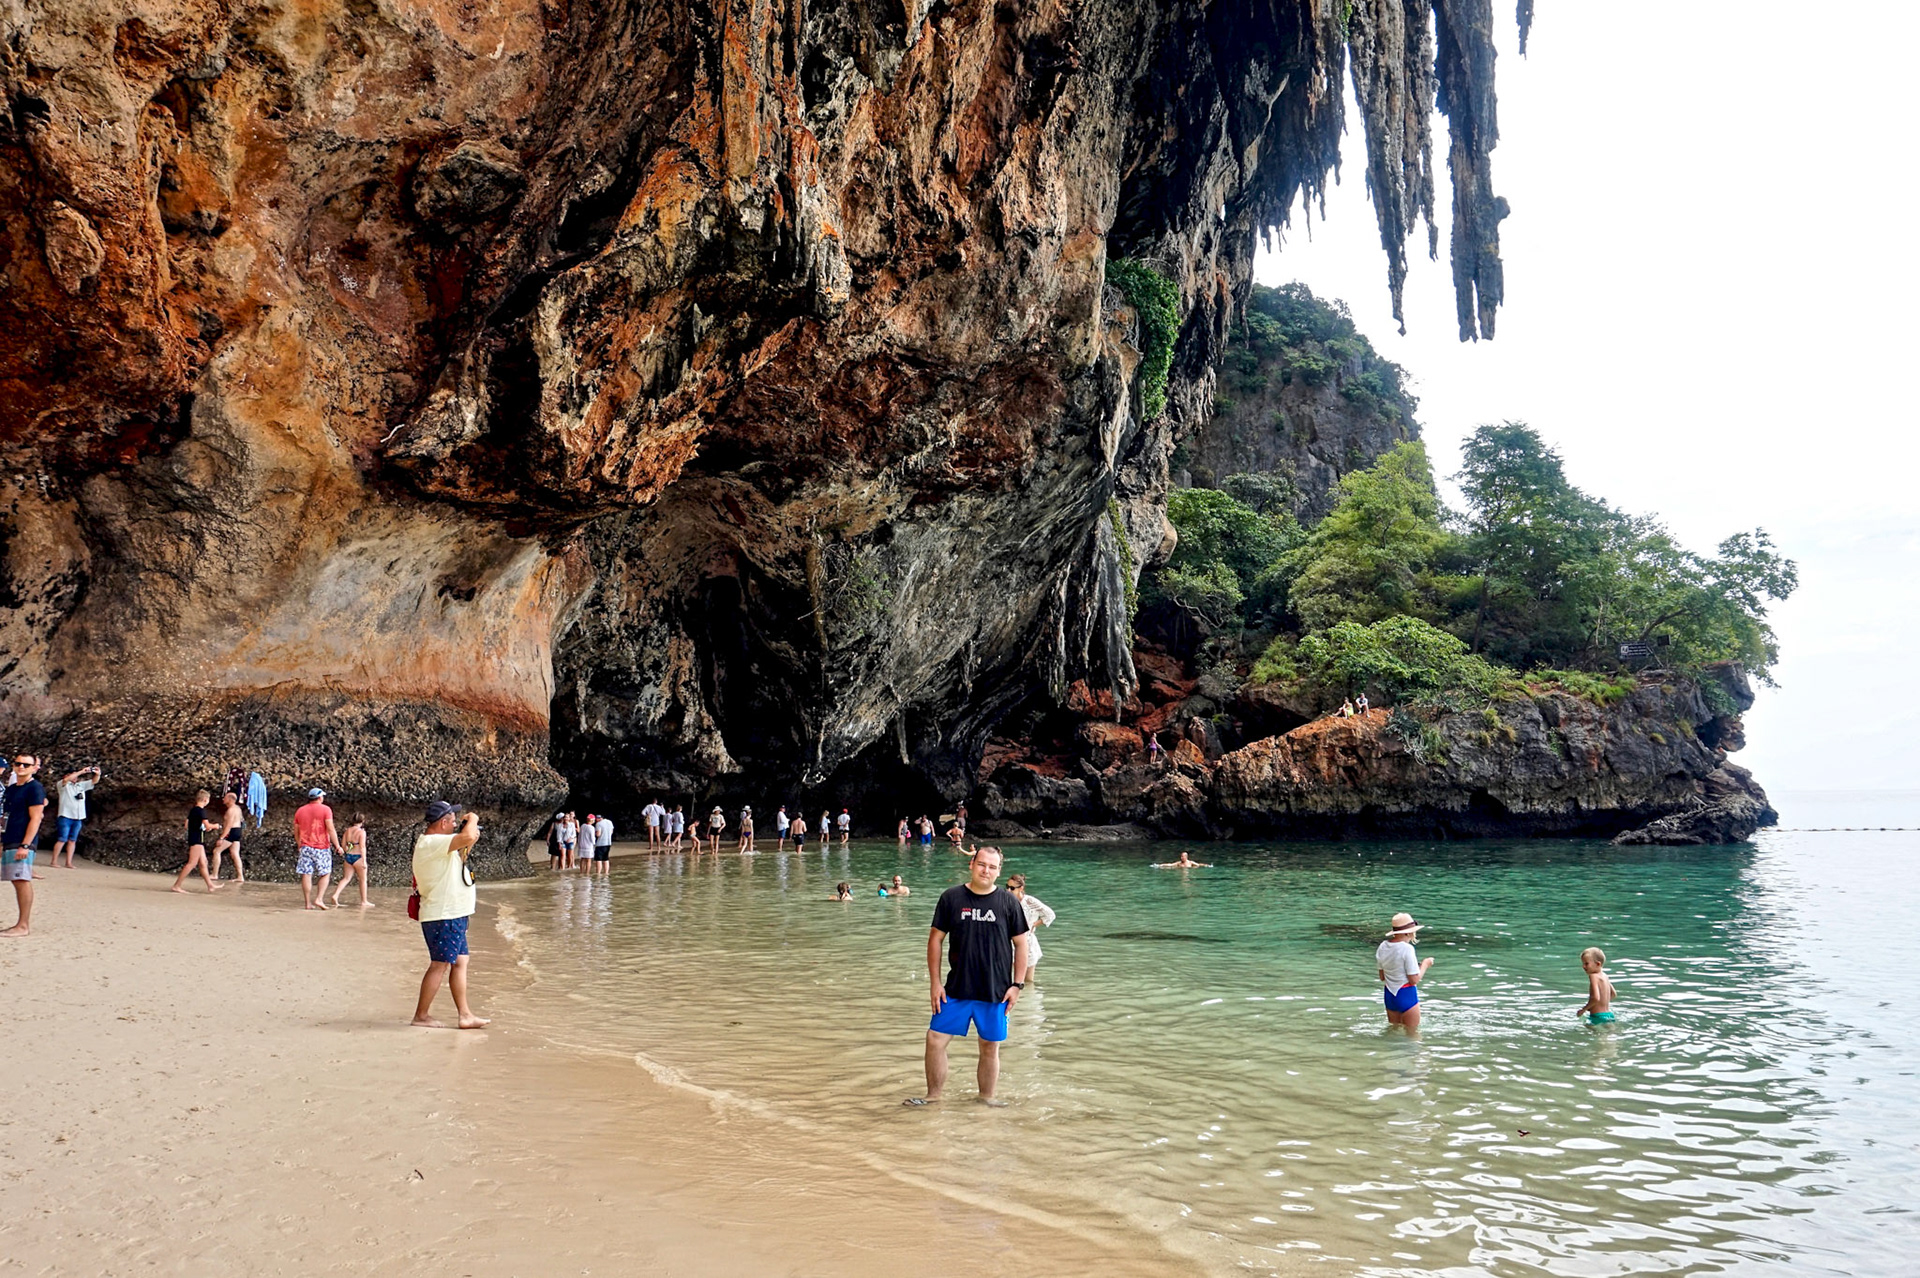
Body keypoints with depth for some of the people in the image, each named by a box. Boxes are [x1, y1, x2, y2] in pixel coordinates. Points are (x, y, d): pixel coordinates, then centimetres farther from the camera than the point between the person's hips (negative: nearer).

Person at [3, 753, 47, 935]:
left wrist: (25, 845, -19)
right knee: (17, 881, 9)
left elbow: (35, 818, -14)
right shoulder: (11, 788, 17)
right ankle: (23, 923, 13)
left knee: (22, 880, -9)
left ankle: (23, 926, -8)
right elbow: (7, 818, 23)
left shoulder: (35, 788, -8)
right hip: (9, 842, 9)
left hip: (22, 843, -9)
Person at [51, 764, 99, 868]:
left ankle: (69, 862, 7)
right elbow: (66, 779, -19)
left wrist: (97, 774, -8)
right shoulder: (63, 785, 2)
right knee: (62, 840, -7)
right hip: (66, 816, -5)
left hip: (78, 818, 5)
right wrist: (81, 772, -22)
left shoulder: (81, 785, 17)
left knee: (72, 840, 5)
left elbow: (94, 781, 14)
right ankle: (54, 861, 1)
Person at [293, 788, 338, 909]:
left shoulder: (300, 810, 11)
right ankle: (319, 899, -6)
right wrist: (337, 845, -8)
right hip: (322, 848, -4)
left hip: (305, 847, 4)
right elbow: (331, 829, -11)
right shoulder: (325, 809, -4)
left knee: (306, 875, 2)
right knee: (325, 874, 6)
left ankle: (308, 903, 2)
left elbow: (296, 832, 15)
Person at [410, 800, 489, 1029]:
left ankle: (465, 1015, 14)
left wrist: (469, 843, 11)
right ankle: (421, 1015, 7)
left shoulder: (435, 844, 15)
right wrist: (472, 820, -11)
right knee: (439, 965, -3)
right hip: (442, 917, -10)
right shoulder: (431, 843, -18)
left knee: (460, 962, 11)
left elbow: (457, 861, 27)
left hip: (453, 915, 10)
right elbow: (467, 837, -31)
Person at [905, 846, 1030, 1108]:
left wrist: (1018, 984, -2)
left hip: (996, 991, 0)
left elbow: (1020, 944, 4)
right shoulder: (951, 897, -2)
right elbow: (935, 938, 2)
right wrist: (935, 982, -2)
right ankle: (933, 1095, 17)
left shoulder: (1008, 901, -1)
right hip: (956, 988, 0)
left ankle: (986, 1097, 27)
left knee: (990, 1046, 8)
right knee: (935, 1039, -1)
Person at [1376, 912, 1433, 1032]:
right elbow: (1414, 980, -18)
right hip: (1406, 994, -7)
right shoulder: (1407, 949, -20)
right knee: (1412, 1033, 7)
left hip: (1389, 994, 7)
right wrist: (1425, 964, -4)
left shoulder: (1383, 947, 1)